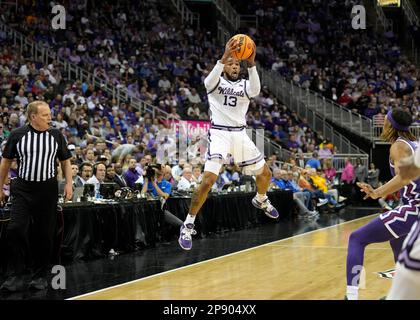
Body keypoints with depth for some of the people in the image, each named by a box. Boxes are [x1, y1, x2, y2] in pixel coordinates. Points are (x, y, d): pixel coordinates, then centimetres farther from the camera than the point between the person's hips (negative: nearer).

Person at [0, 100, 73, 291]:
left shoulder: (56, 136, 4)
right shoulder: (17, 135, 0)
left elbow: (65, 161, 13)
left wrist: (69, 183, 0)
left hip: (48, 190, 1)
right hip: (23, 189, -1)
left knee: (44, 235, 4)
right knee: (16, 230, -14)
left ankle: (40, 276, 17)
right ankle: (15, 277, -7)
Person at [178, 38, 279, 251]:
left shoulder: (244, 85, 9)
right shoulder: (217, 82, 1)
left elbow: (255, 91, -15)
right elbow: (209, 82, -26)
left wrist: (251, 63, -27)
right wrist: (224, 57, -38)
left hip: (240, 134, 5)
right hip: (219, 133, -5)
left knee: (265, 173, 15)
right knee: (208, 180, -21)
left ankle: (261, 200, 50)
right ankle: (188, 226, -11)